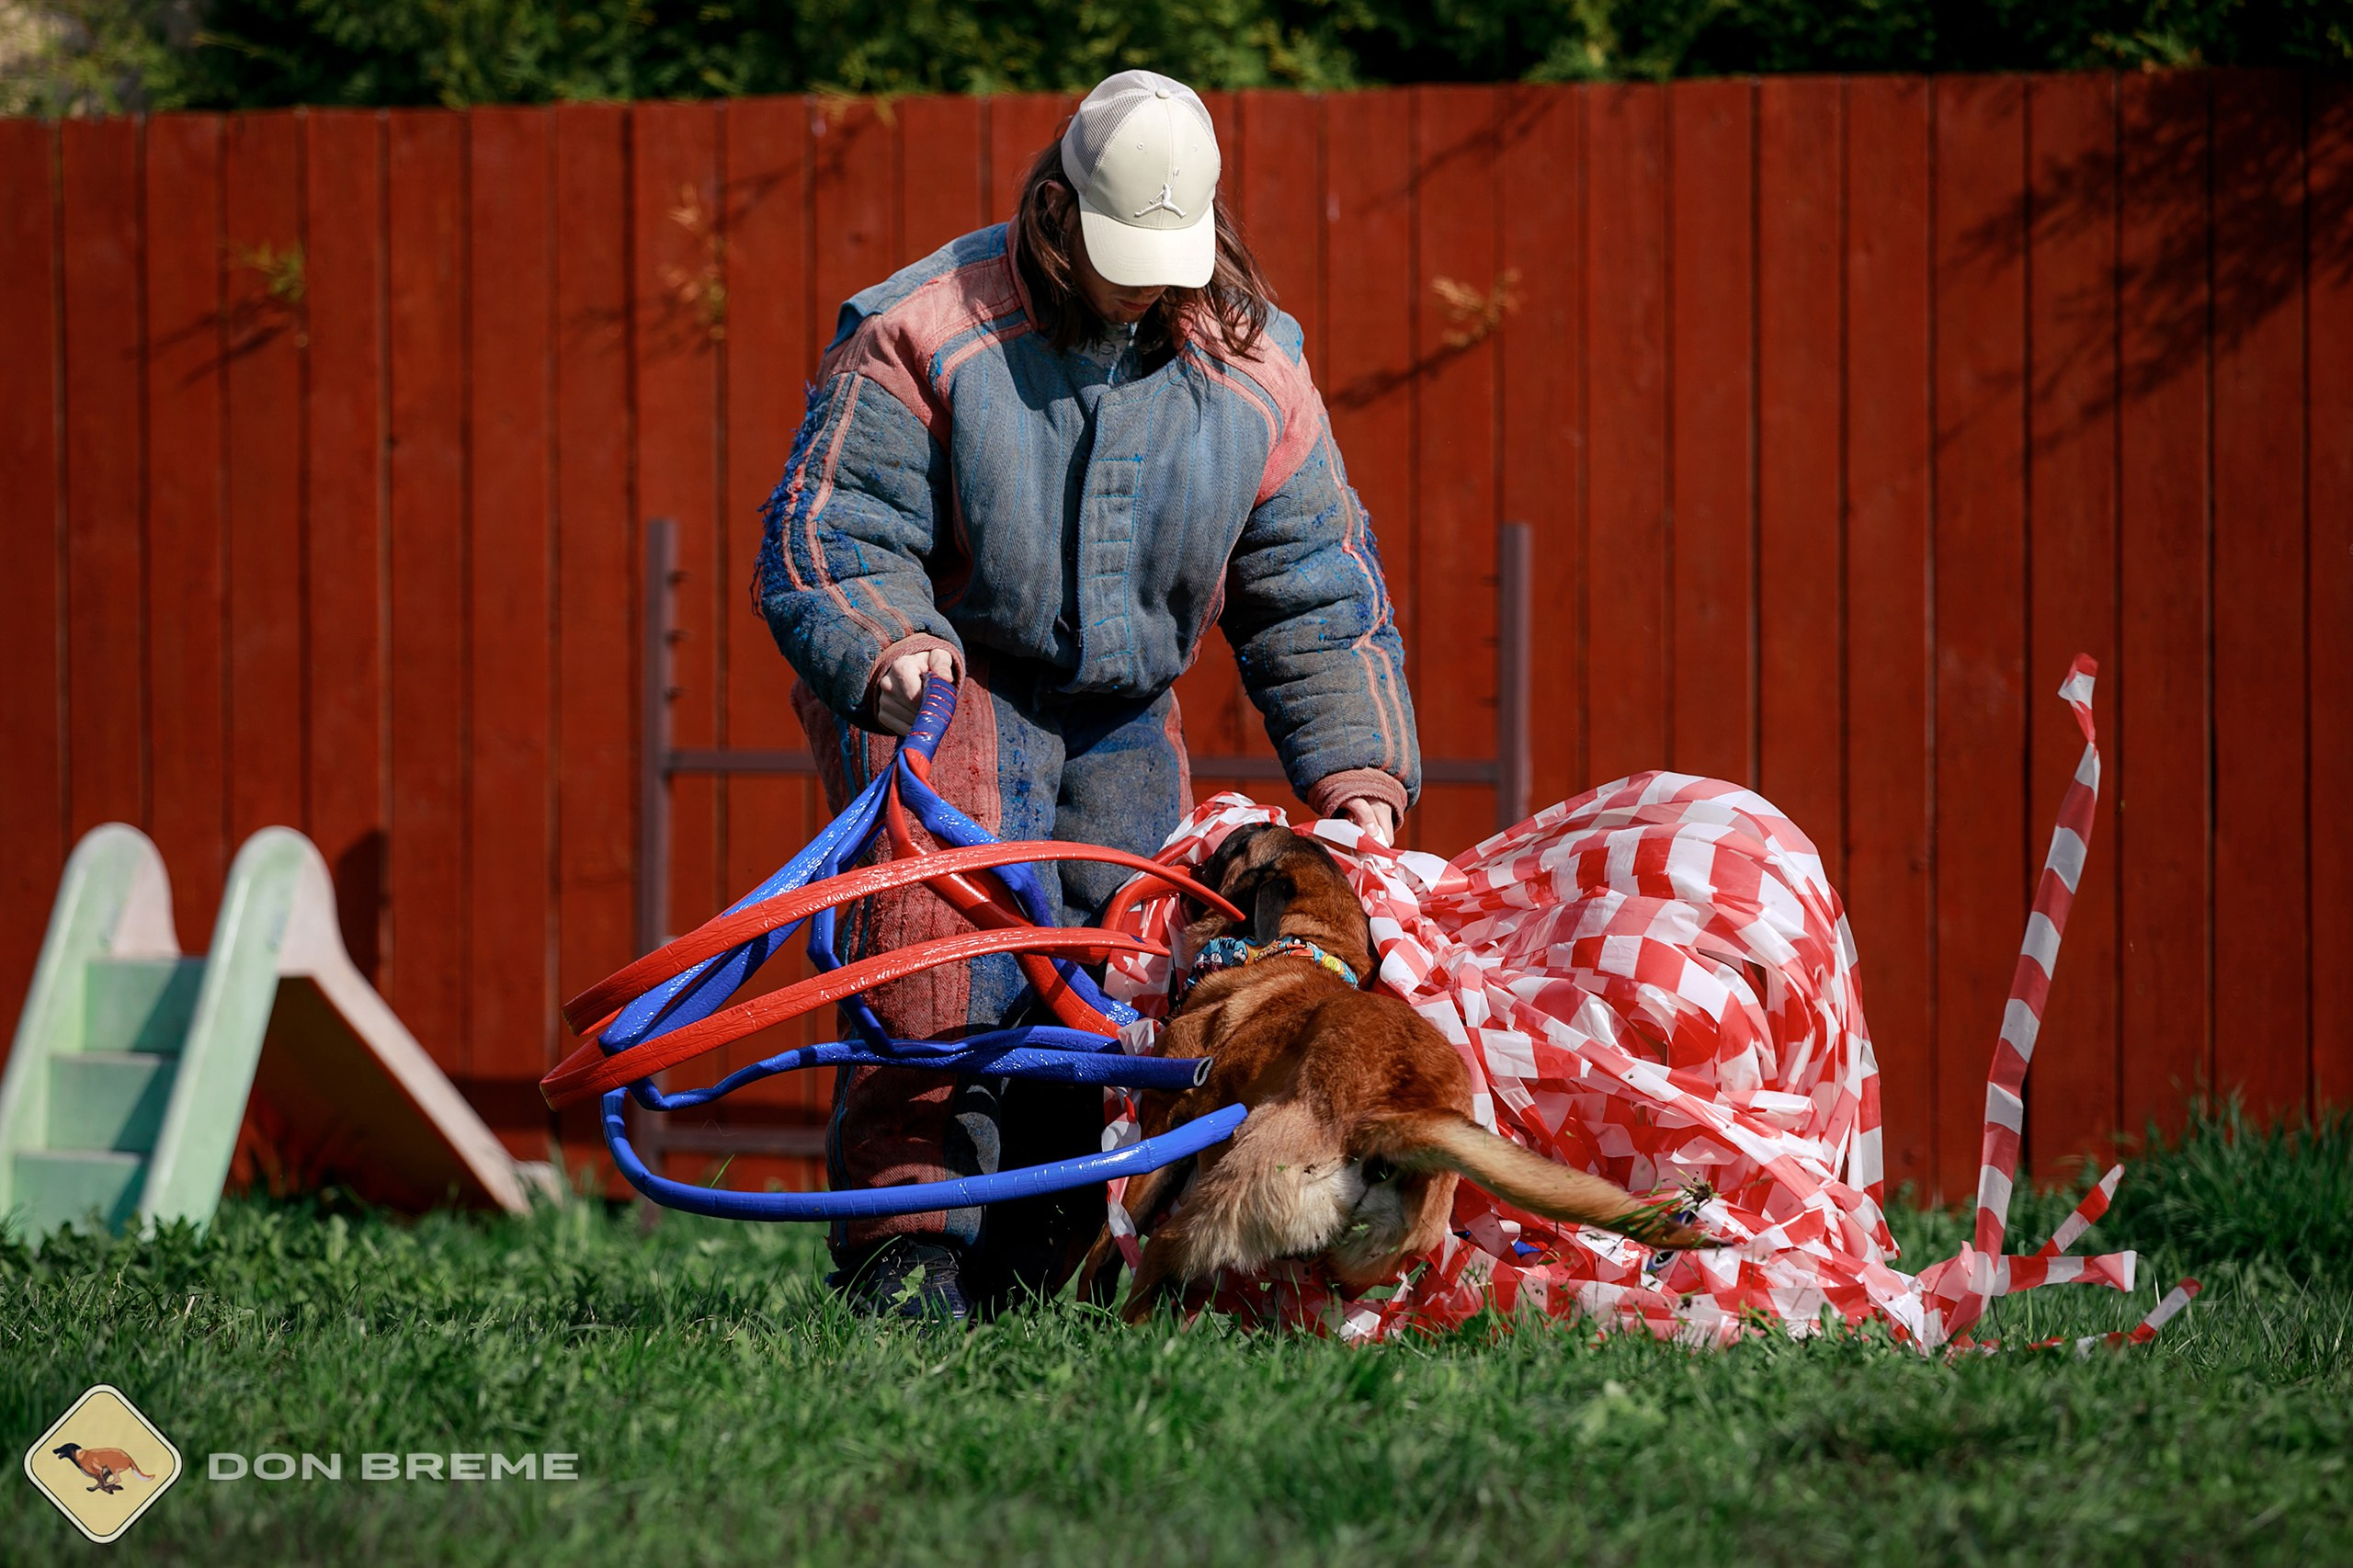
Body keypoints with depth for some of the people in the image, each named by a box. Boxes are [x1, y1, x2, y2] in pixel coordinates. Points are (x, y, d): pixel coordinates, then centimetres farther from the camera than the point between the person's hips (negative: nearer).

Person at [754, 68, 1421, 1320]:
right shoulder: (922, 336, -15)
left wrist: (1359, 772, -6)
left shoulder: (1251, 371, -2)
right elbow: (826, 534, -15)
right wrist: (886, 646, -36)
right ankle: (903, 1244, -26)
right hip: (941, 685, -5)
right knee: (945, 935, -27)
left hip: (1120, 720, 5)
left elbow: (1315, 591, 3)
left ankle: (1034, 1269, 10)